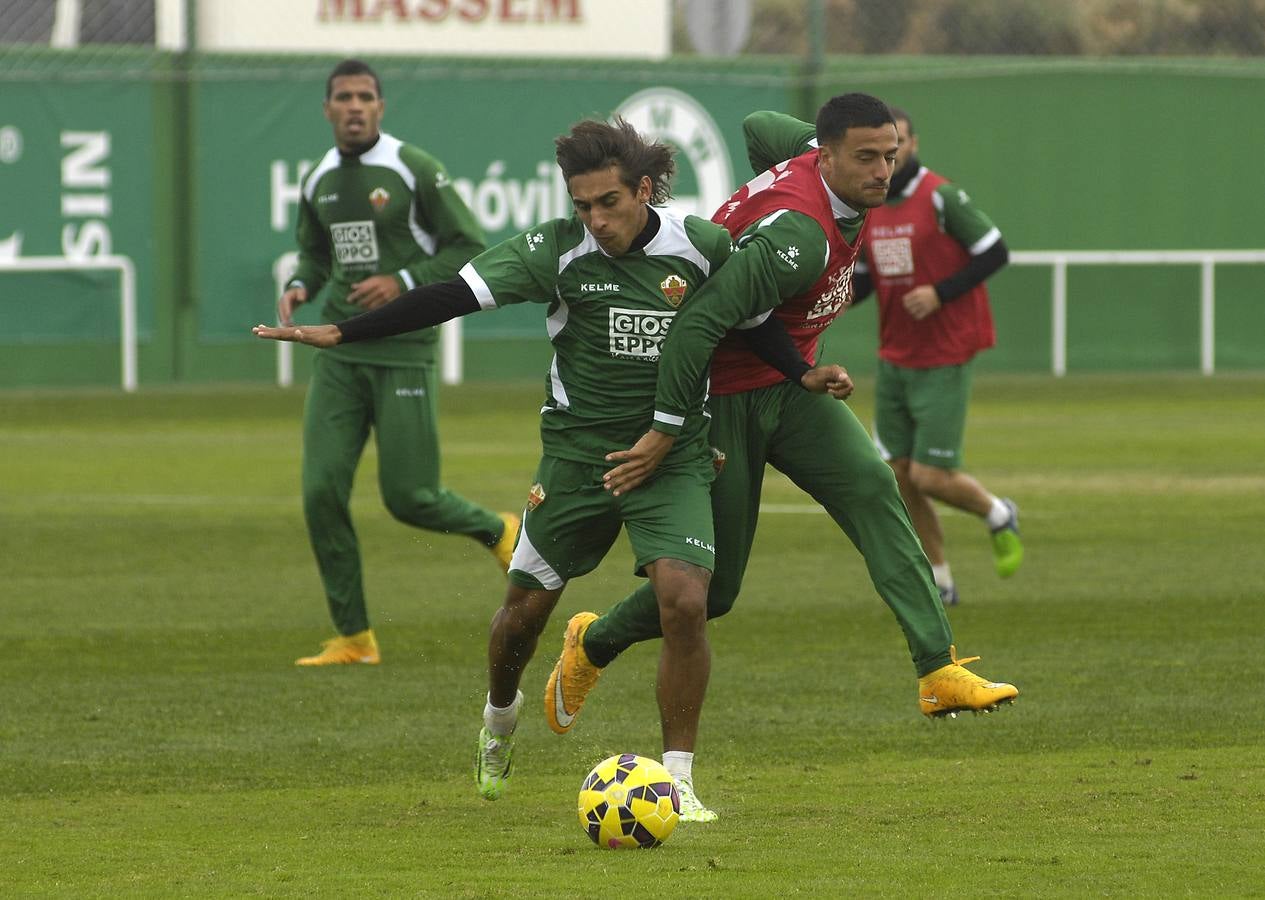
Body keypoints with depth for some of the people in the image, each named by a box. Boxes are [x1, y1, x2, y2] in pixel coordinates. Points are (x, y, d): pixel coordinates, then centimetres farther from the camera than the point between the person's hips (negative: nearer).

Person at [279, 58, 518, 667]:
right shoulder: (319, 181, 9)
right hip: (340, 354, 5)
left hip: (403, 353, -5)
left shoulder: (414, 170, -8)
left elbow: (470, 248, -6)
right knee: (322, 491, -7)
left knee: (408, 498, -5)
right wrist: (299, 288, 3)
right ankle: (353, 638, 2)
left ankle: (498, 531, 27)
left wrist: (403, 282, -17)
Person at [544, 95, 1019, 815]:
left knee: (871, 486, -17)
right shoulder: (802, 234, -32)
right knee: (711, 588, 0)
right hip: (727, 398, -8)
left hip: (790, 386, 8)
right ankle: (594, 644, 32)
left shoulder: (812, 156, -5)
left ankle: (941, 672, -27)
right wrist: (667, 431, -33)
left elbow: (761, 126, 18)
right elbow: (698, 322, -35)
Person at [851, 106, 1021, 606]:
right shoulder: (866, 207, 6)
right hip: (893, 360, 6)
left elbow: (995, 251, -12)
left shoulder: (941, 198, -13)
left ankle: (999, 515, 23)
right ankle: (939, 581, 19)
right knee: (900, 475, 6)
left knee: (931, 478, -8)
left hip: (943, 362, -6)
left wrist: (940, 293, -20)